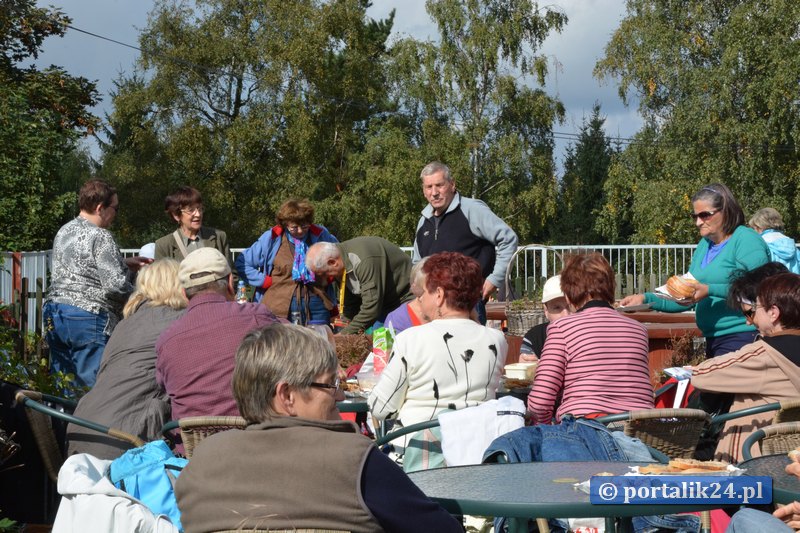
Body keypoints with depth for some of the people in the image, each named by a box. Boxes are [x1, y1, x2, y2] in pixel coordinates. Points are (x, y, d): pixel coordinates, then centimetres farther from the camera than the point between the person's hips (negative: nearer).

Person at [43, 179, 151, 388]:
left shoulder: (64, 231, 14)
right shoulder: (100, 237, -12)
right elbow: (116, 285, -18)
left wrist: (124, 263, 19)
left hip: (53, 315, 9)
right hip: (88, 318, -9)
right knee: (91, 386, -5)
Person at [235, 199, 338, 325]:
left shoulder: (320, 235, 4)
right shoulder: (271, 239, 0)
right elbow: (242, 263, 7)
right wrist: (264, 281, -1)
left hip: (316, 306, 2)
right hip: (280, 308, -2)